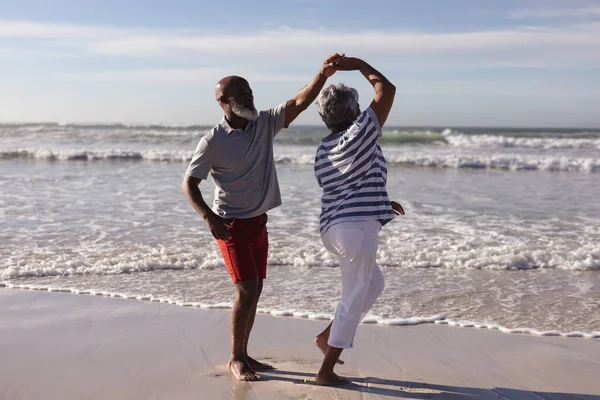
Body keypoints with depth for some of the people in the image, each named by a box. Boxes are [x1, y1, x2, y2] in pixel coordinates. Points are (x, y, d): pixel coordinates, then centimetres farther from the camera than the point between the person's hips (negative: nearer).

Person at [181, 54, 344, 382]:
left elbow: (299, 103, -6)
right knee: (247, 290, -10)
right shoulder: (213, 141, -14)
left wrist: (323, 75, -21)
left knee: (254, 290, 11)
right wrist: (209, 217, -25)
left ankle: (243, 354, 24)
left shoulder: (264, 124, 1)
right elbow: (189, 184, -11)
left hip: (258, 222, 6)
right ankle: (236, 359, 8)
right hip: (232, 225, -6)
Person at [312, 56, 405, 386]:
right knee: (353, 301, 5)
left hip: (332, 228, 9)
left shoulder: (322, 150, 14)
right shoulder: (361, 133, -8)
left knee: (374, 284, 27)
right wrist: (358, 64, 7)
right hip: (357, 228, -9)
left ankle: (327, 336, 26)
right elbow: (387, 90, -3)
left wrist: (381, 201, 27)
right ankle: (326, 371, 13)